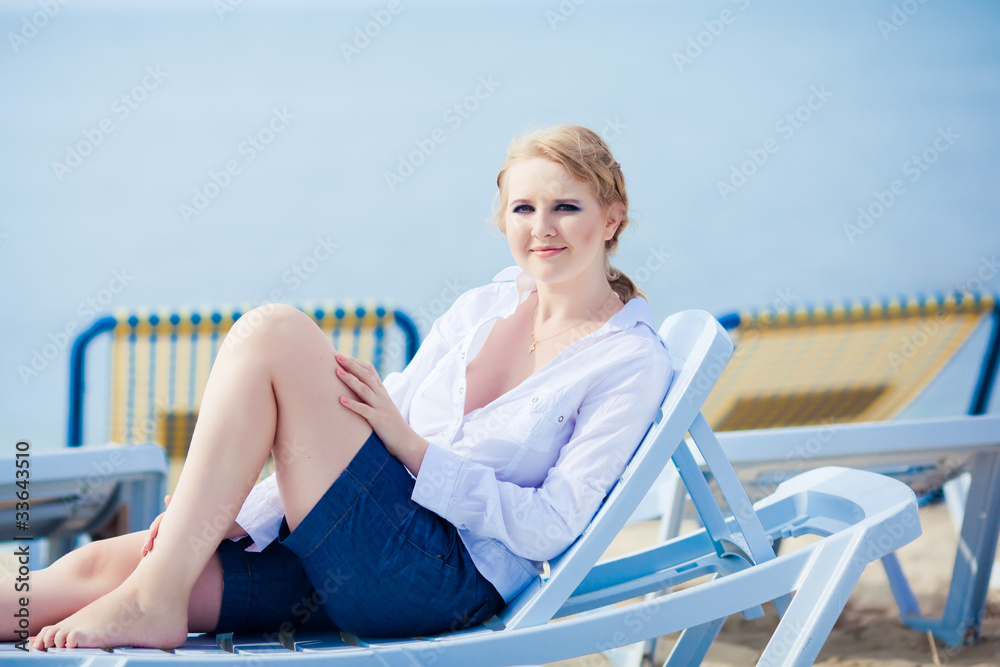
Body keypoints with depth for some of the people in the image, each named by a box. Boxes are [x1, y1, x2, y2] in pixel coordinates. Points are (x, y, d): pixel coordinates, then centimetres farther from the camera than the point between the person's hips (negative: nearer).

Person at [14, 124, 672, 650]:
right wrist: (235, 515, 3)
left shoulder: (634, 360, 0)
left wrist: (409, 444, -16)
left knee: (276, 333, -21)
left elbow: (549, 528, -9)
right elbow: (348, 444, 17)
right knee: (100, 565, -13)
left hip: (449, 581, -7)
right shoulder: (480, 308, 19)